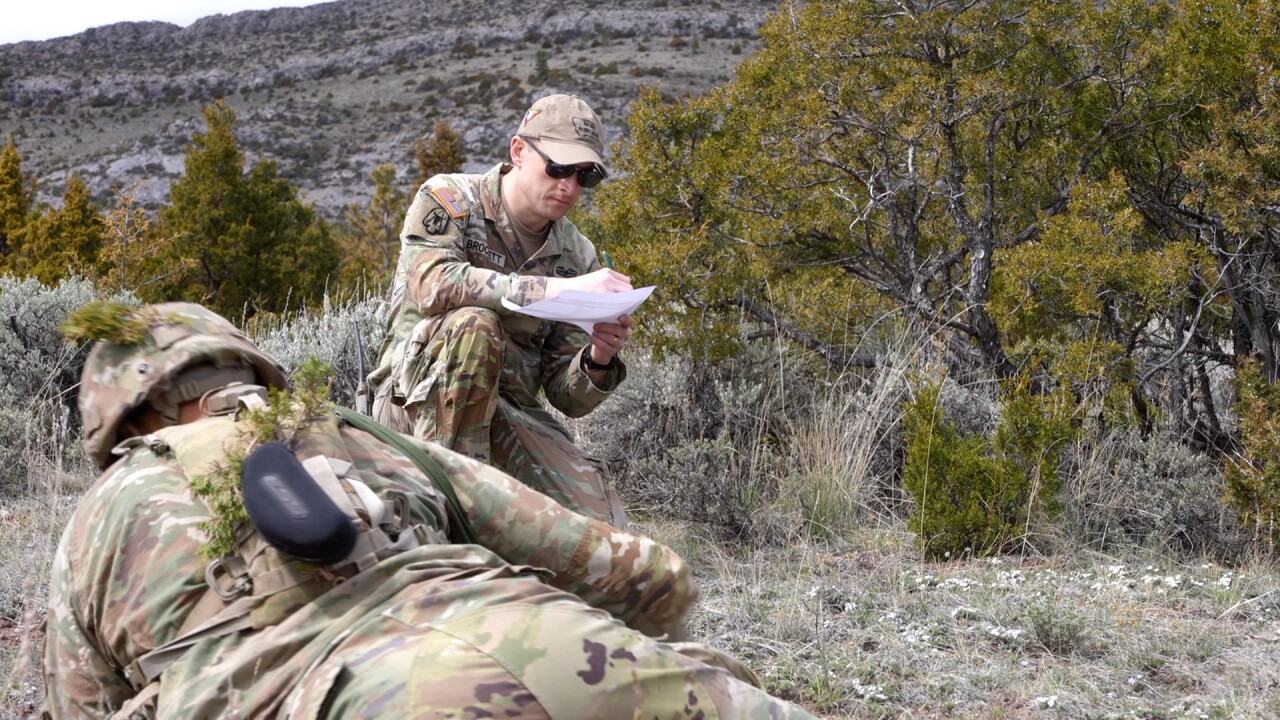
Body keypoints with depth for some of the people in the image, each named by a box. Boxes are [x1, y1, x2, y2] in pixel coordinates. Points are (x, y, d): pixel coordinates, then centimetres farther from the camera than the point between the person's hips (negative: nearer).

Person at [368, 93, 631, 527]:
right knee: (473, 323, -33)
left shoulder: (577, 256, 8)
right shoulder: (449, 199, -2)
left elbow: (567, 397, 6)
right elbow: (432, 283, -27)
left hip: (510, 415, 4)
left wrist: (598, 360, -19)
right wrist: (556, 289, -33)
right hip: (418, 404, -4)